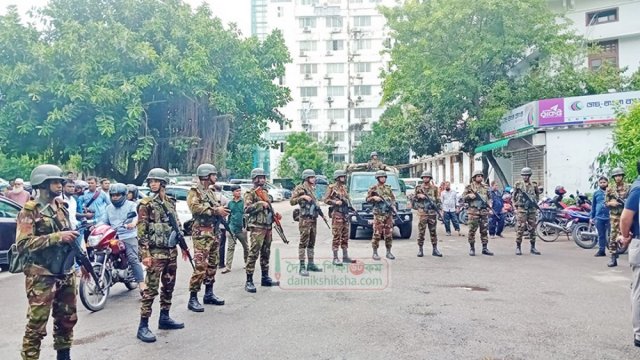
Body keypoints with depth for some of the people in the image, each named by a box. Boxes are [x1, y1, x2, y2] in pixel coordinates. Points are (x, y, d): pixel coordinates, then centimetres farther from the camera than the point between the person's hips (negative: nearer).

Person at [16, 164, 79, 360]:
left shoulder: (61, 207, 12)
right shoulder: (29, 211, -9)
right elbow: (23, 243, -20)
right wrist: (57, 237, -24)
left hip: (66, 273, 7)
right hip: (42, 276, -7)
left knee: (67, 319, 16)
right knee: (37, 324, -4)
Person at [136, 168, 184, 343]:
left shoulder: (170, 202, 11)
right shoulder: (146, 204, -8)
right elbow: (141, 231, -12)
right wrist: (145, 254, -19)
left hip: (171, 251, 7)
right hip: (156, 252, -7)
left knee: (169, 286, 14)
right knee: (151, 289, -6)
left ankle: (164, 318, 27)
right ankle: (143, 326, 0)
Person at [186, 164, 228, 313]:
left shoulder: (210, 191, 18)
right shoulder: (195, 190, -7)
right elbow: (195, 207, -23)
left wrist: (221, 209, 1)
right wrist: (215, 210, -21)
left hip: (215, 232, 9)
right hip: (202, 233, -9)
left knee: (212, 264, 14)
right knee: (200, 266, -11)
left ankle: (209, 294, 24)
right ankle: (193, 299, -5)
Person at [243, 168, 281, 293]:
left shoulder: (265, 192, 19)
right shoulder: (250, 193, -5)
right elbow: (247, 209, -19)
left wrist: (275, 214, 12)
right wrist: (260, 203, -24)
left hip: (268, 226, 8)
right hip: (257, 227, -8)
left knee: (266, 253, 13)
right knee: (254, 253, -11)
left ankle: (265, 278, 23)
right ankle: (249, 281, -8)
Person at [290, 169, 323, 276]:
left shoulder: (312, 189, 17)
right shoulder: (300, 188, -6)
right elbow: (292, 201, -11)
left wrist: (317, 206, 11)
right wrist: (302, 197, -22)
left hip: (314, 218, 8)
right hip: (305, 219, -8)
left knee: (312, 242, 12)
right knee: (303, 242, -8)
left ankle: (311, 264, 20)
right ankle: (302, 267, -8)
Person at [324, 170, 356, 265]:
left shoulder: (344, 187, 15)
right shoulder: (332, 187, -5)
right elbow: (326, 200, -8)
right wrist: (335, 202, -19)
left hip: (345, 214, 7)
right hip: (337, 214, -7)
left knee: (345, 236, 10)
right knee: (337, 236, -6)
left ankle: (345, 257, 18)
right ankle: (335, 258, -2)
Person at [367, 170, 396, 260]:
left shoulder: (388, 188, 15)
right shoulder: (373, 188, 2)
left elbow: (393, 198, 21)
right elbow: (367, 199, 2)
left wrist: (392, 203, 1)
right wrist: (374, 198, -15)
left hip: (388, 213, 5)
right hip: (378, 214, -4)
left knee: (389, 234, 5)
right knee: (377, 234, -6)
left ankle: (388, 252, 14)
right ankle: (375, 253, 2)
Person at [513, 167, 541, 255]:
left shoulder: (534, 185, 8)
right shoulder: (518, 185, 1)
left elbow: (537, 196, 20)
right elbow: (514, 197, 6)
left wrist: (534, 202, 3)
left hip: (532, 209, 3)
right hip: (521, 209, -3)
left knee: (532, 229, 7)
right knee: (520, 228, -7)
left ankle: (533, 247, 15)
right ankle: (518, 247, -1)